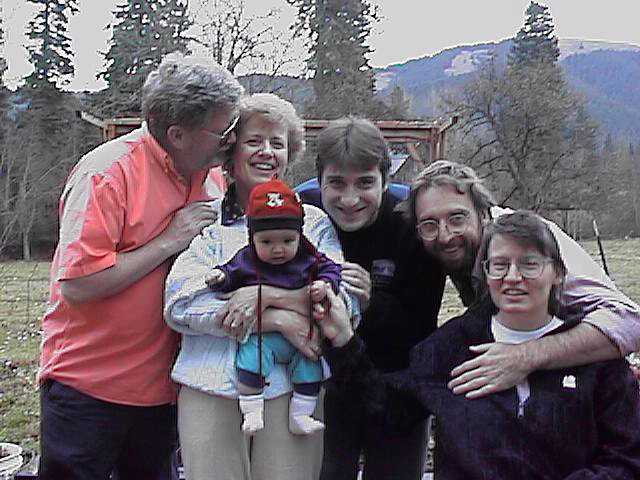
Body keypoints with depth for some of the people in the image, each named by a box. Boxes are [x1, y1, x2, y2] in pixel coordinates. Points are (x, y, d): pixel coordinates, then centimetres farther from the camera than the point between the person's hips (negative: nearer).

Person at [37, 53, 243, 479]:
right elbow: (77, 286, -25)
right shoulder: (107, 172, -18)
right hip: (87, 386, -6)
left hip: (162, 388, 6)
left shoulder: (210, 175, 2)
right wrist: (169, 241, -21)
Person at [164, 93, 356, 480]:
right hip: (210, 390, 0)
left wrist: (271, 295, -15)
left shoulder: (314, 221, 10)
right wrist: (277, 320, -14)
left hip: (292, 388, 1)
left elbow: (347, 305, -1)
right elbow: (180, 304, -7)